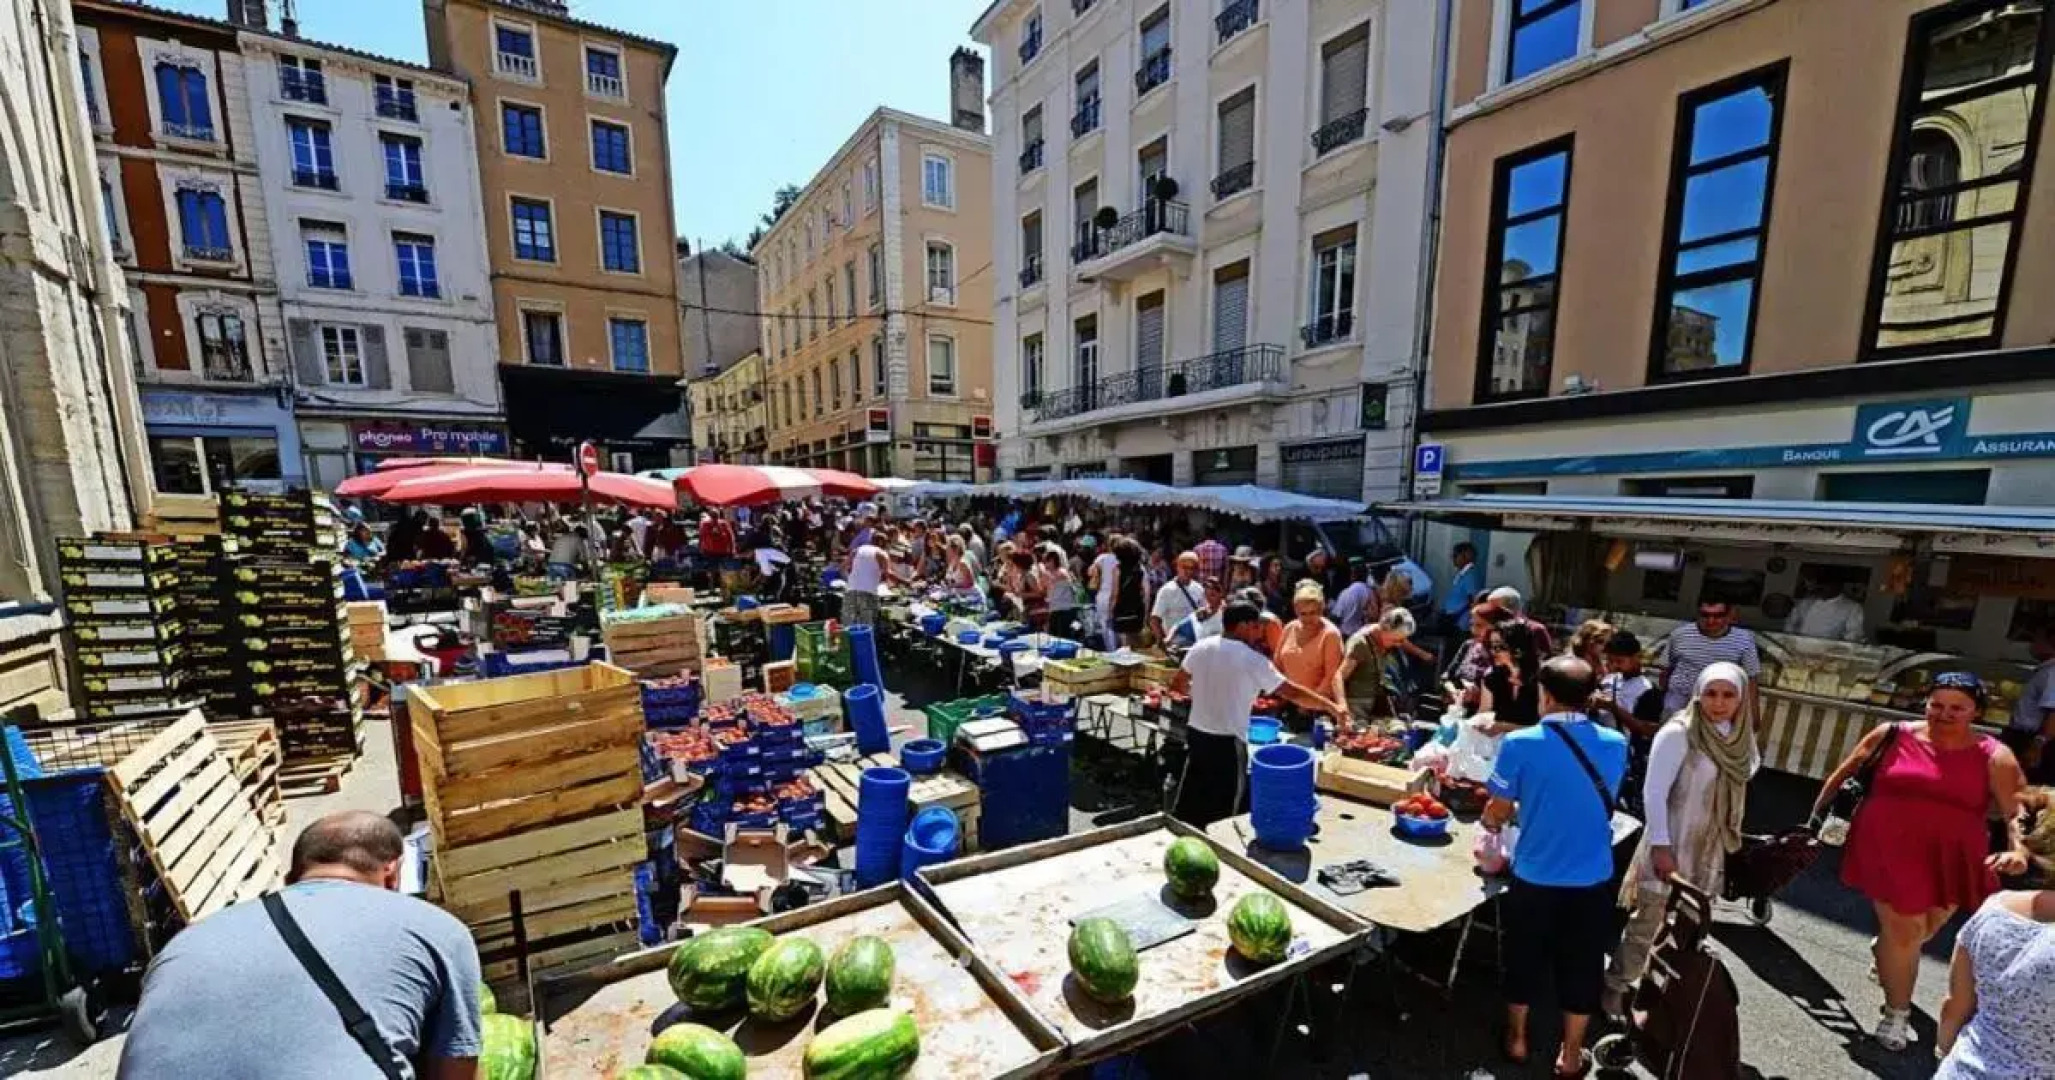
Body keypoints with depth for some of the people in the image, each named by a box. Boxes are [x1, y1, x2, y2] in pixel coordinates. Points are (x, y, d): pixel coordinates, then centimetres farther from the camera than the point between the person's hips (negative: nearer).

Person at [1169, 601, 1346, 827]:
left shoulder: (1200, 648, 1)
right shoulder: (1252, 660, -13)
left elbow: (1177, 685, 12)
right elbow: (1293, 692, -11)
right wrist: (1332, 706, 0)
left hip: (1196, 734, 6)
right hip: (1227, 743, -5)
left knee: (1190, 803, 17)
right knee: (1222, 811, 9)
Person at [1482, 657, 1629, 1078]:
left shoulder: (1519, 744, -19)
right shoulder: (1616, 744, -7)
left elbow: (1498, 811, -9)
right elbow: (1603, 803, 9)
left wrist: (1491, 821, 14)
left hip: (1533, 878, -2)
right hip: (1591, 881, 2)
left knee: (1525, 960, 19)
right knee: (1580, 969, 20)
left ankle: (1516, 1040, 37)